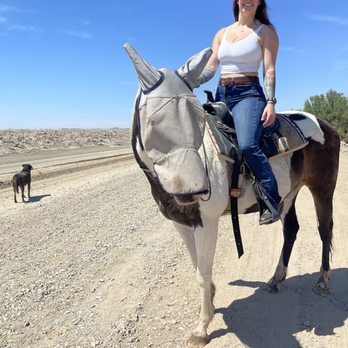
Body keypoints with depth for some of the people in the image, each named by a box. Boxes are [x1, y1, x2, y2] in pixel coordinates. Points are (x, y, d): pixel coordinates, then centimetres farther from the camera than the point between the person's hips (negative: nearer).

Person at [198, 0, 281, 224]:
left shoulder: (266, 31, 5)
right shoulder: (222, 33, 17)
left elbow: (270, 70, -3)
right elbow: (210, 68, 13)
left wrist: (270, 103, -14)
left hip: (248, 93, -6)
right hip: (221, 95, 6)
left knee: (247, 144, -29)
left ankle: (272, 201, -18)